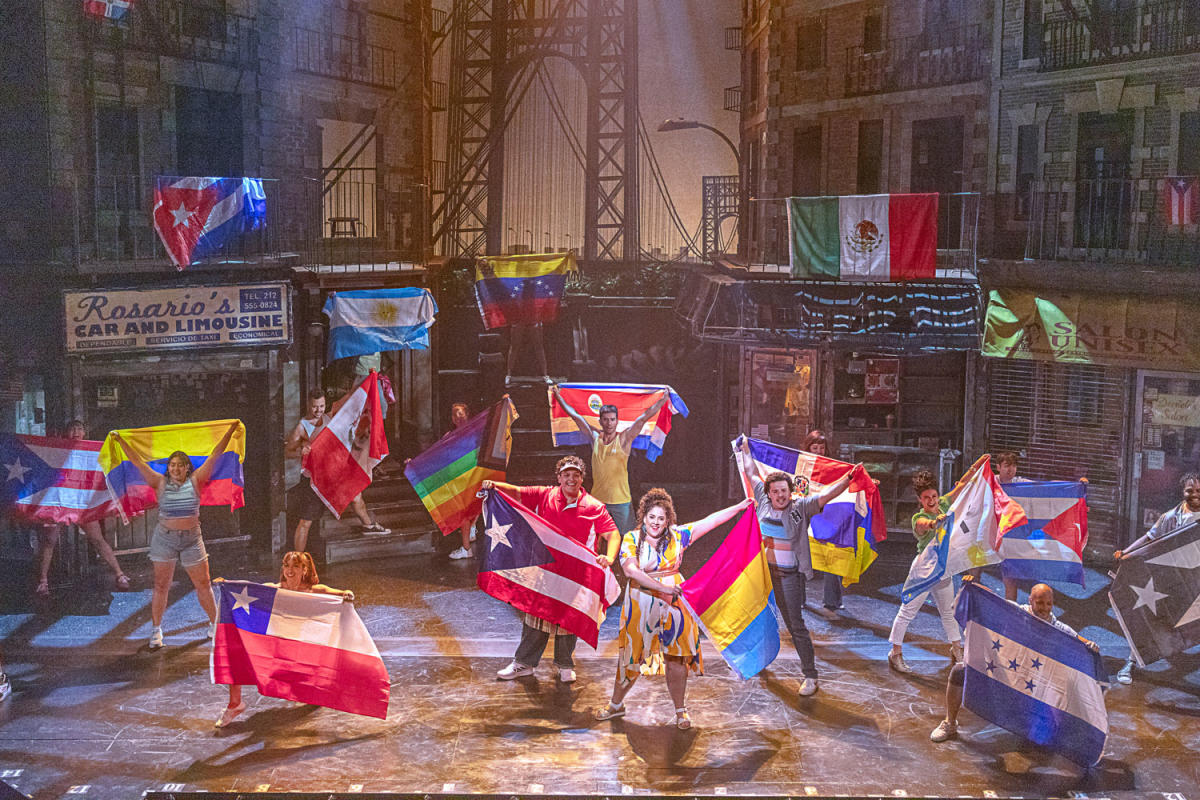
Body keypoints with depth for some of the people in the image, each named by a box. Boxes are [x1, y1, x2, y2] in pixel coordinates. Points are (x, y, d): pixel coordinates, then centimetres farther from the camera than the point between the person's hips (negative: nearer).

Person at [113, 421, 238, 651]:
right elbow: (137, 462, -3)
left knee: (203, 584, 6)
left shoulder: (195, 481, -1)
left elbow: (215, 456, -4)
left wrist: (230, 432, -7)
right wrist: (120, 441, -7)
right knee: (161, 585, 5)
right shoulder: (161, 483, -1)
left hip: (192, 539, 0)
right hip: (164, 538, 0)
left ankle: (215, 623, 21)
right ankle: (156, 630, 14)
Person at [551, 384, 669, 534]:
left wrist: (663, 399, -9)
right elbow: (575, 415, 10)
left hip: (620, 501, -2)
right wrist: (558, 396, 15)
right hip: (597, 499, 2)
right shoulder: (595, 437, 5)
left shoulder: (624, 439, -2)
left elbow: (645, 417, -5)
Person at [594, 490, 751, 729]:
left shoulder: (677, 535, 2)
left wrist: (739, 507, 0)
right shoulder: (631, 539, -5)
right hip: (641, 606, -1)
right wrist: (661, 587, -25)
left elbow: (710, 521, 2)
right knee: (631, 656, 7)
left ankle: (680, 711, 17)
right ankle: (616, 704, 26)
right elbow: (630, 570, -19)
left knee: (676, 658, 3)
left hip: (673, 604, 1)